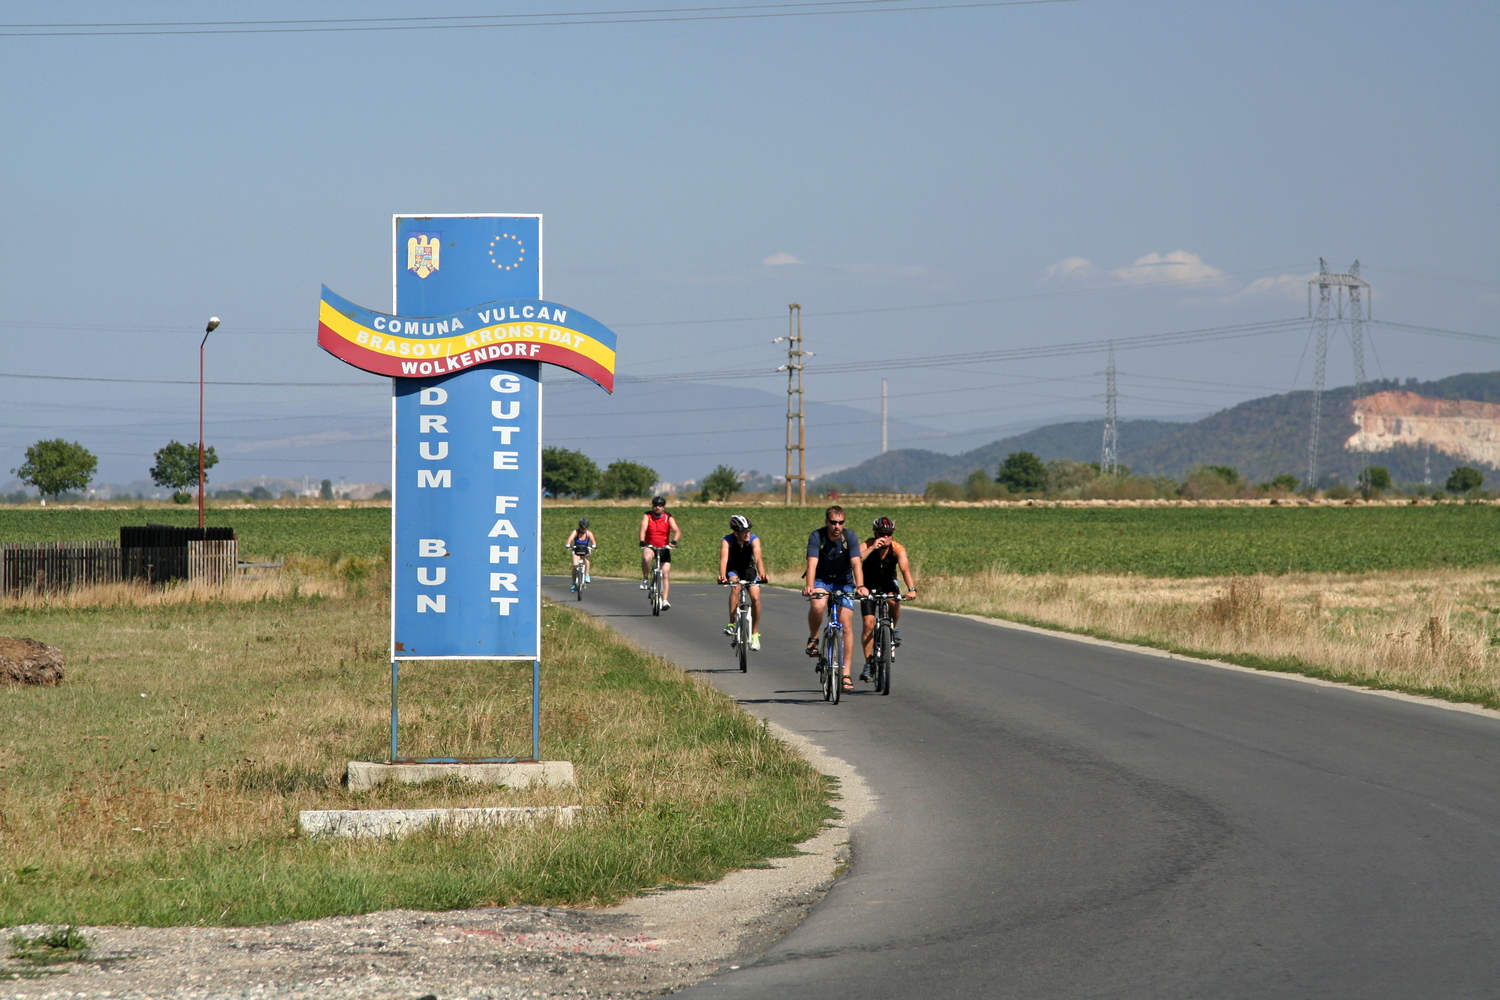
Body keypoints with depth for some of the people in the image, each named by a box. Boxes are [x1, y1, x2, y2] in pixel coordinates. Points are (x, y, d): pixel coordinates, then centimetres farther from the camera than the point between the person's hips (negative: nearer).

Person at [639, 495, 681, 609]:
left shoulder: (669, 518, -3)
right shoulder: (647, 516, -4)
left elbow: (677, 531, -17)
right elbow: (643, 529, -20)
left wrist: (674, 541, -38)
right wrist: (642, 542, -40)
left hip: (664, 549, 1)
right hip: (650, 547, -1)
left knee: (666, 574, -9)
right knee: (646, 557, -36)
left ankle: (665, 600, -8)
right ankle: (645, 580, -16)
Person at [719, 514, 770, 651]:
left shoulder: (754, 540, -24)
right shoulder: (727, 541, -26)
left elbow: (758, 558, -37)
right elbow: (723, 559, -40)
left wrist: (762, 575, -56)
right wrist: (722, 576, -59)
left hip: (749, 569, 2)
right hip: (733, 571, -2)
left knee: (755, 598, -17)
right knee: (735, 587, -34)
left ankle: (755, 633, 1)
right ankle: (732, 623, -31)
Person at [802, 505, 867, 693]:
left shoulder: (850, 536, -16)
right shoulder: (816, 537, -18)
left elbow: (856, 564, -26)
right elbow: (812, 564, -29)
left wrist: (860, 586, -42)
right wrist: (809, 586, -47)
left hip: (844, 582, 1)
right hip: (822, 580, -1)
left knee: (846, 625, -10)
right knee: (817, 606, -34)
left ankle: (846, 674, -6)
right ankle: (813, 639, -5)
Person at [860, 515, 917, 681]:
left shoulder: (898, 549, -22)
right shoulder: (867, 546, -22)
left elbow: (905, 569, -36)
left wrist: (911, 589, -52)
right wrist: (873, 548, -49)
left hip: (889, 584, 0)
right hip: (870, 586, 0)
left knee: (894, 601, -34)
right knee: (869, 623, -12)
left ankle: (894, 629, -4)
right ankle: (868, 664, -3)